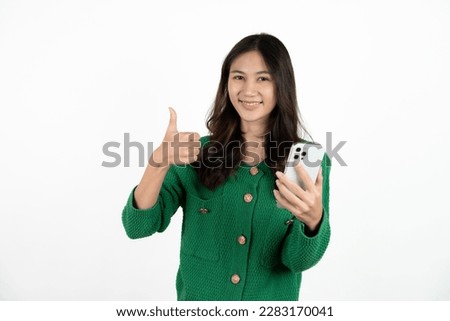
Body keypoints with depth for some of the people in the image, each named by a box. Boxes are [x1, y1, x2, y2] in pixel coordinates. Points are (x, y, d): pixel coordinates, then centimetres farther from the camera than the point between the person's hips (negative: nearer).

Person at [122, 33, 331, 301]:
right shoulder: (197, 153, -9)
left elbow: (299, 260, -16)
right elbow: (138, 226, -16)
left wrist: (314, 218, -37)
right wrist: (159, 163, -33)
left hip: (270, 301, 0)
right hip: (198, 299, 1)